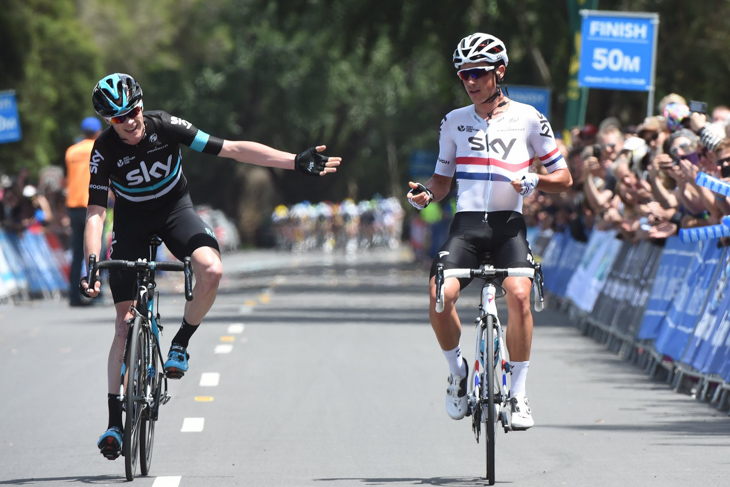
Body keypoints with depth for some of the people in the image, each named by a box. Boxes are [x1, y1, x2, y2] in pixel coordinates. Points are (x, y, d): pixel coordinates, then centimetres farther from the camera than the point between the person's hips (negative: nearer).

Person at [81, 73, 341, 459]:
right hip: (132, 219, 0)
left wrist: (295, 162, -24)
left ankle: (180, 343, -6)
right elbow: (95, 211, -23)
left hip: (174, 208, 1)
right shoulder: (105, 150, -23)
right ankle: (114, 420, 0)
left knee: (211, 270, -32)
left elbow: (233, 150, -21)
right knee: (124, 322, -6)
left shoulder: (166, 127, -23)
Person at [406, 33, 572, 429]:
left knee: (519, 295, -27)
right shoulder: (455, 121, 12)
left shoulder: (527, 118, 5)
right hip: (466, 222, 2)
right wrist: (427, 194, -3)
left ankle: (518, 393, -13)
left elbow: (564, 177, 7)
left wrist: (534, 181, -13)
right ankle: (458, 372, 4)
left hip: (508, 223, -2)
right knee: (440, 296, -24)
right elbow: (444, 178, 20)